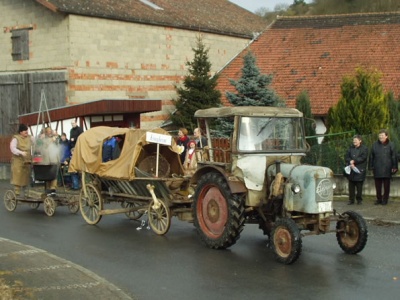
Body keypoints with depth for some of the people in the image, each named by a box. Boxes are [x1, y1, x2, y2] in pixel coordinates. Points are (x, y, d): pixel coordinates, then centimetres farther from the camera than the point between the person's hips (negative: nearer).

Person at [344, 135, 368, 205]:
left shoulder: (364, 148, 0)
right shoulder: (350, 148, 13)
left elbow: (363, 158, -11)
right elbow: (346, 157, 6)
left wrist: (354, 161, -12)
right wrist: (350, 163, -12)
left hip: (360, 170, -4)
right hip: (351, 170, 4)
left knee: (359, 186, 0)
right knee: (351, 186, 4)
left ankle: (359, 199, 10)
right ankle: (351, 199, 10)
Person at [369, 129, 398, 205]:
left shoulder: (391, 145, 1)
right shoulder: (375, 145, 8)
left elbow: (394, 157, 0)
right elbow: (371, 157, 11)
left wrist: (394, 167, -5)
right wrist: (371, 166, 7)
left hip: (387, 169, -2)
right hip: (377, 169, 2)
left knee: (386, 185, 4)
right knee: (378, 185, 6)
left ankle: (385, 199, 12)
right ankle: (379, 199, 15)